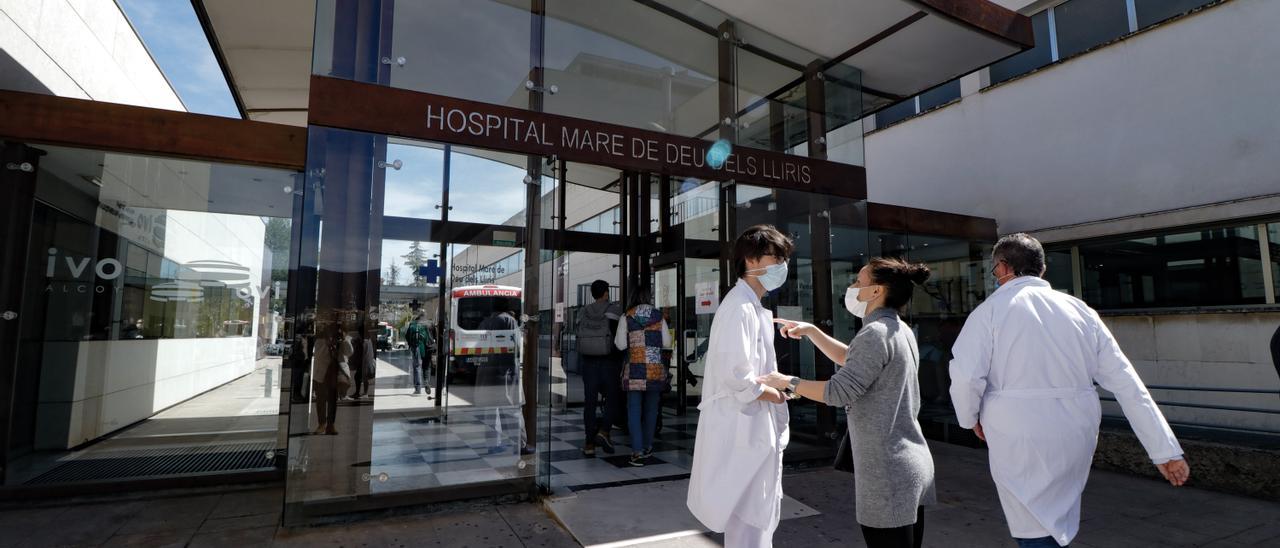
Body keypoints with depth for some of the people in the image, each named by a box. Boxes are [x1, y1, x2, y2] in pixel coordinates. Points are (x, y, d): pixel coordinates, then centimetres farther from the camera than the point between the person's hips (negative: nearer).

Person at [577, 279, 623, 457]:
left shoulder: (583, 312, 8)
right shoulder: (614, 309, -4)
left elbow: (580, 337, 7)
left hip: (589, 362, 4)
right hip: (610, 361, -3)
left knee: (590, 402, 6)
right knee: (613, 398, 9)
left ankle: (589, 444, 6)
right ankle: (603, 432, -10)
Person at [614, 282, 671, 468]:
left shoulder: (626, 317, -1)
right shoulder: (659, 317, 4)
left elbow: (620, 345, -4)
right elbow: (667, 343, 3)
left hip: (635, 368, -2)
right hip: (656, 369, 2)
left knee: (634, 409, 2)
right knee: (651, 409, 15)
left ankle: (637, 452, -4)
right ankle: (648, 447, 27)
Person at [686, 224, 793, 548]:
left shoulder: (753, 307, 13)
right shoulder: (740, 308, -19)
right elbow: (737, 378, -27)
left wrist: (777, 383, 4)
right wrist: (776, 395, -11)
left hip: (753, 429, 10)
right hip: (742, 431, -10)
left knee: (758, 517, 22)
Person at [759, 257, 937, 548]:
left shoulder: (876, 333, -19)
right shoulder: (900, 330, 11)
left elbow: (838, 392, -22)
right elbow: (852, 360, 23)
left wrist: (787, 381, -10)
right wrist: (810, 331, 16)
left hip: (888, 472, -10)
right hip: (912, 464, 10)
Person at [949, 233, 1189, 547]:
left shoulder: (991, 310, -8)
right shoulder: (1080, 310, 6)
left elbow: (965, 376, -18)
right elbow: (1126, 383, 5)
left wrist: (971, 418, 1)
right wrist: (1166, 450, 8)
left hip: (1020, 442, -5)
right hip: (1076, 440, 6)